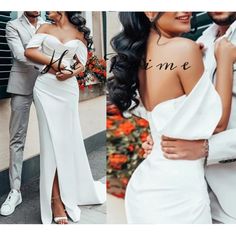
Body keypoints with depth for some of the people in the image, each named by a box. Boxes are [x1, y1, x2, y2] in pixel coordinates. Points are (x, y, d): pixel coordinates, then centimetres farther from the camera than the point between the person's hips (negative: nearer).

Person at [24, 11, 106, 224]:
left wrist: (71, 72, -15)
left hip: (68, 89, 1)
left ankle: (72, 189, 24)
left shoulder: (80, 33, 12)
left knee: (69, 138, 5)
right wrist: (53, 63, -10)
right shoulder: (46, 28, 13)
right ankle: (56, 200, 2)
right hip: (46, 88, 0)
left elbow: (82, 64, 6)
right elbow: (29, 51, 0)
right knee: (52, 139, -4)